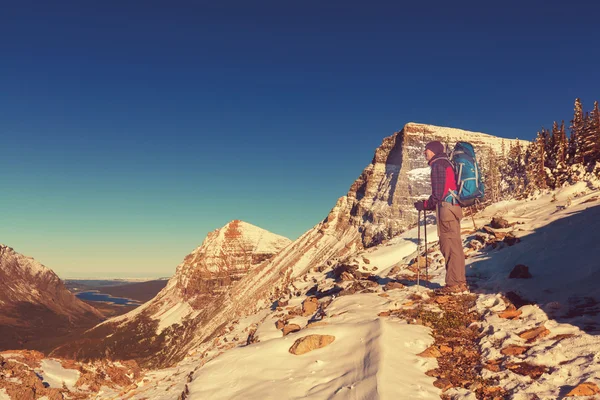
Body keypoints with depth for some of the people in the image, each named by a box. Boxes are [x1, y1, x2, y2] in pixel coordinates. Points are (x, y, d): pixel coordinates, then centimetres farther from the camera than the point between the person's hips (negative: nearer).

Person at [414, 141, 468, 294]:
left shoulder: (438, 164, -5)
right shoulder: (447, 163, 24)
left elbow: (438, 193, -13)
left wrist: (424, 205, -2)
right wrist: (428, 205, 21)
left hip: (446, 208, -10)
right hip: (454, 207, 10)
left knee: (450, 246, -10)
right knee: (455, 246, 10)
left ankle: (454, 284, -10)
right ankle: (460, 282, 13)